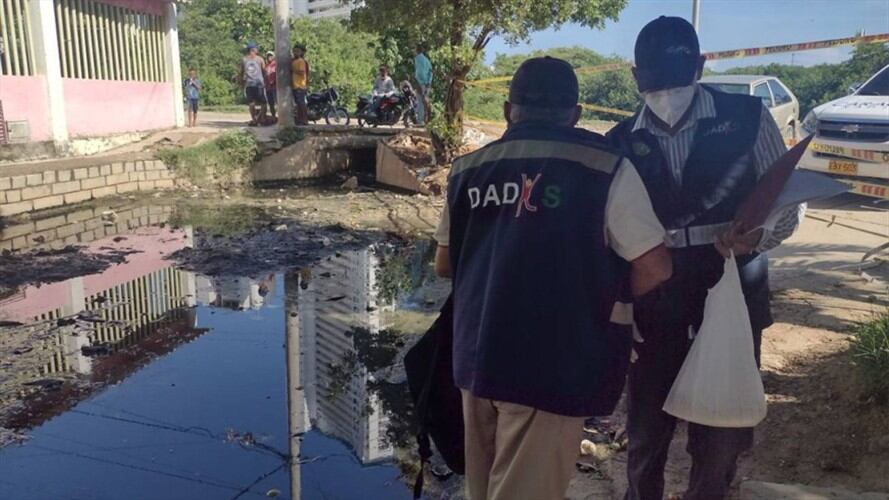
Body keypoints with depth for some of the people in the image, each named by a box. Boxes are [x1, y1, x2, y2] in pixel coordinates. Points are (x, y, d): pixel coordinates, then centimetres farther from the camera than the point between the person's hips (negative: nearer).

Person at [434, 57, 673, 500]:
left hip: (476, 357, 5)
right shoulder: (605, 168, -9)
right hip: (552, 366, -5)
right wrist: (607, 292, 10)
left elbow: (445, 264, 14)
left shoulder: (468, 170, 5)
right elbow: (655, 269, -8)